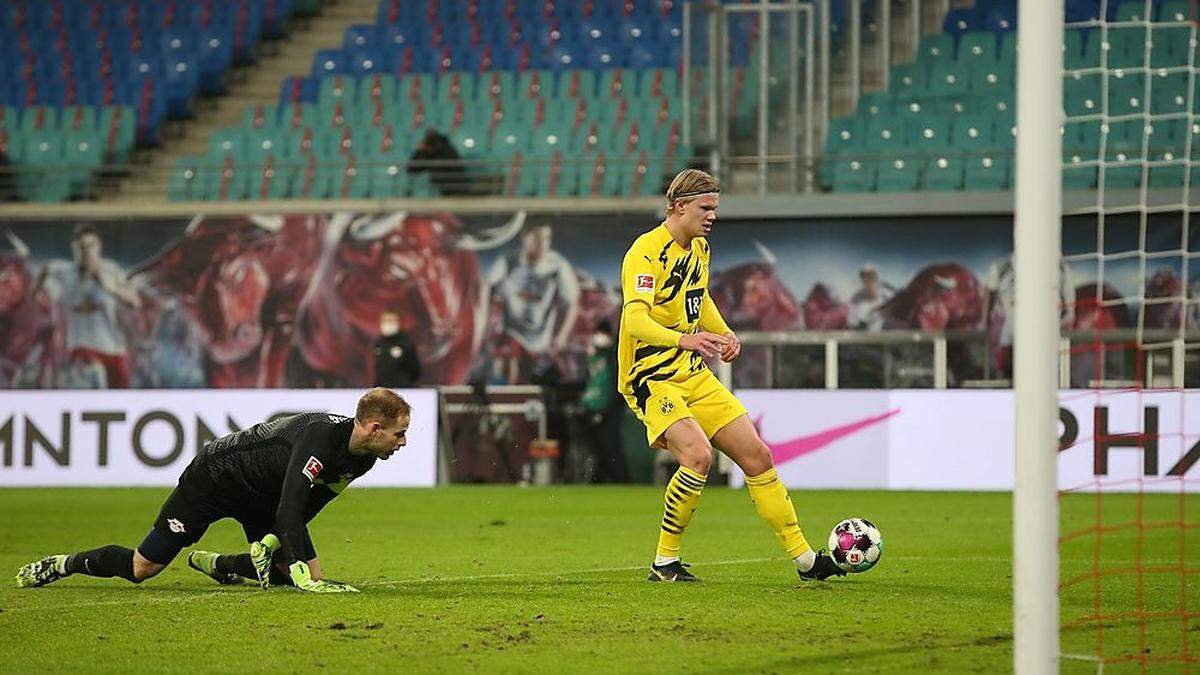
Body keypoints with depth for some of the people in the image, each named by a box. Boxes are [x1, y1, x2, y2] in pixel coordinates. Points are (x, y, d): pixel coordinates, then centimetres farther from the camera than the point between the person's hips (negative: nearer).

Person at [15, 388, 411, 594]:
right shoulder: (319, 437, -36)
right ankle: (63, 565, 18)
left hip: (261, 497, 8)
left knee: (306, 576, -2)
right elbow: (289, 509, -41)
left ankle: (214, 566, 16)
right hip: (213, 476, -8)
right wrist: (301, 573, -45)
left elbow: (307, 505, 2)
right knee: (140, 569, -7)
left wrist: (276, 541, -11)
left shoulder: (363, 457, -9)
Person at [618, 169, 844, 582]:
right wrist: (685, 339, -45)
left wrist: (723, 334, 11)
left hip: (694, 375, 8)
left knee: (757, 456, 4)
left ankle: (805, 560, 13)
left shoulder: (699, 248, 11)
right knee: (698, 455, -28)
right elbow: (635, 320, -30)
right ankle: (664, 563, -14)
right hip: (651, 378, -8)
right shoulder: (646, 252, -17)